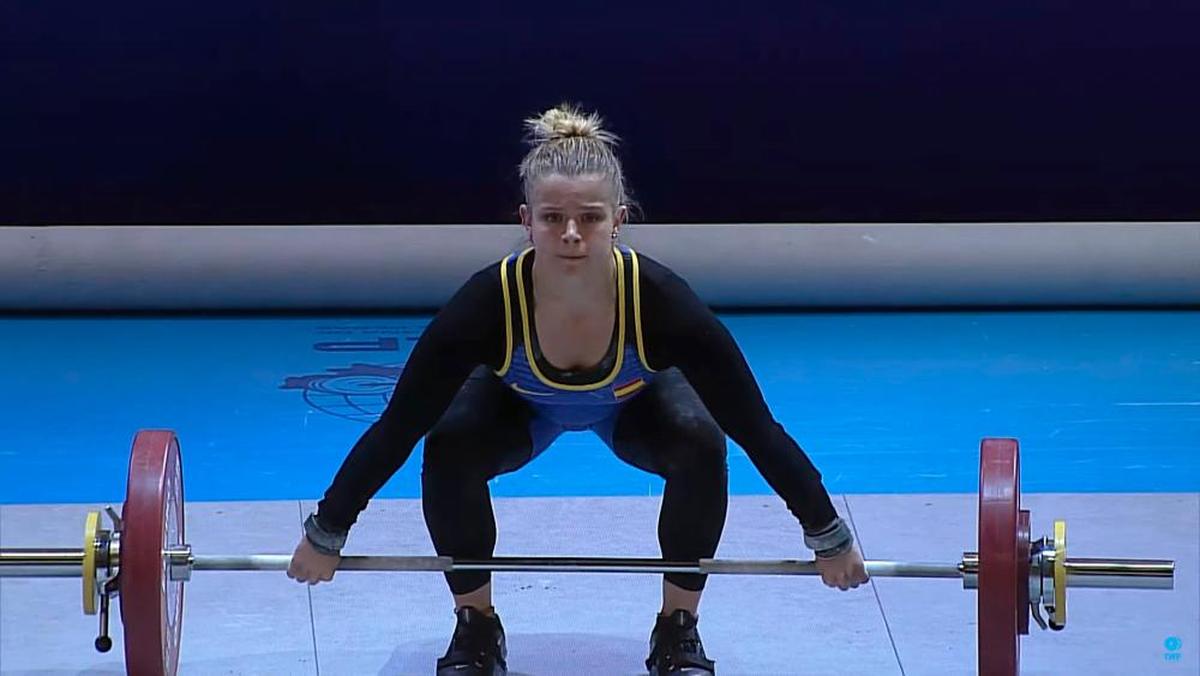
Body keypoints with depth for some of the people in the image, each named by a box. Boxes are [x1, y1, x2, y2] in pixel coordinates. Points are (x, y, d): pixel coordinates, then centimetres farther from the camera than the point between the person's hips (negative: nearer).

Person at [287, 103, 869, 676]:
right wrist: (326, 535, -22)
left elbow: (754, 426, -30)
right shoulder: (488, 303, -40)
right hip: (519, 405, 0)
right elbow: (397, 428, -29)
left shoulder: (661, 301, -41)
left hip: (633, 404, 0)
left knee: (701, 443, -29)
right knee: (448, 445, -28)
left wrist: (829, 537, -23)